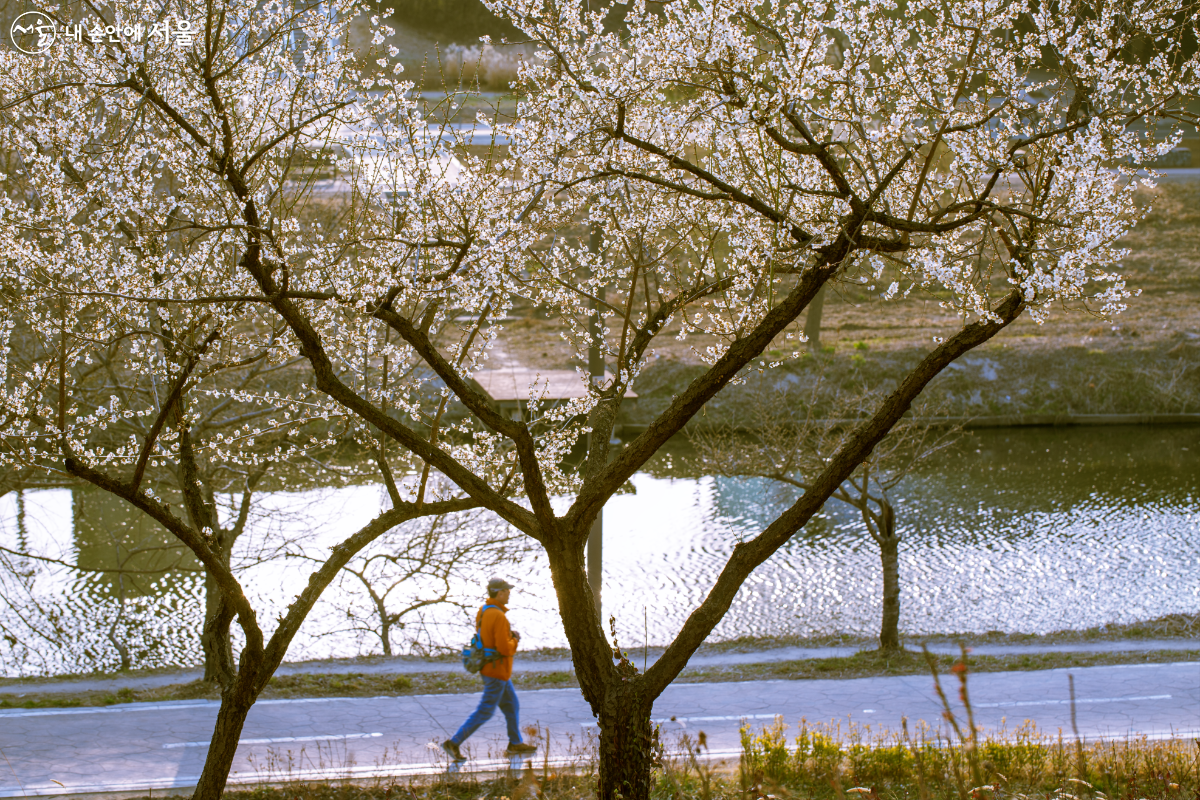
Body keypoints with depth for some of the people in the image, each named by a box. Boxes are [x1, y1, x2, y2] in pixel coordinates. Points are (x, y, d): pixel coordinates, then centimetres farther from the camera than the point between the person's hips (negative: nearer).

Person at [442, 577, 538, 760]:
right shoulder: (499, 617, -25)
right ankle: (454, 743, 1)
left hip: (487, 668, 10)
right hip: (497, 672, -10)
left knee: (512, 705, 20)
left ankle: (515, 744, 29)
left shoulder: (483, 611, 5)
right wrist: (515, 641, -7)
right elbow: (504, 648, -28)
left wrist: (510, 635, 5)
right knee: (484, 712, -1)